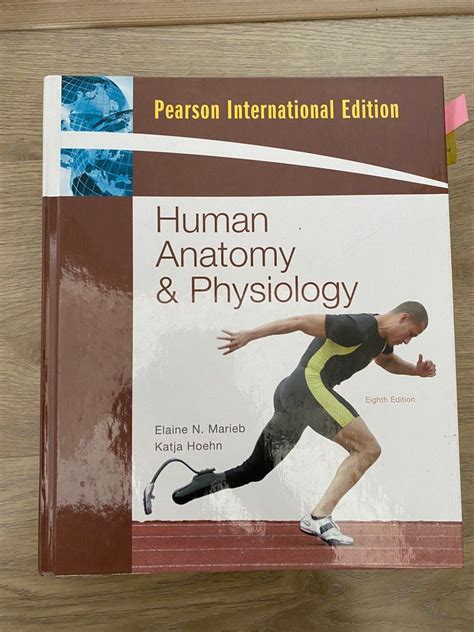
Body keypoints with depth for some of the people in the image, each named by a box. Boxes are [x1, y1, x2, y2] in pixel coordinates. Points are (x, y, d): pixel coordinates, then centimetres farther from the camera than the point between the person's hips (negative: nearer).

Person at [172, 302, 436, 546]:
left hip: (288, 394, 10)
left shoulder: (382, 336, 19)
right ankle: (319, 517, -13)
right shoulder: (357, 327, -11)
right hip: (310, 386, -10)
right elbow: (301, 321, -14)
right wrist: (250, 335, -16)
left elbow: (387, 360, 41)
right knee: (368, 449, -10)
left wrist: (417, 370, 21)